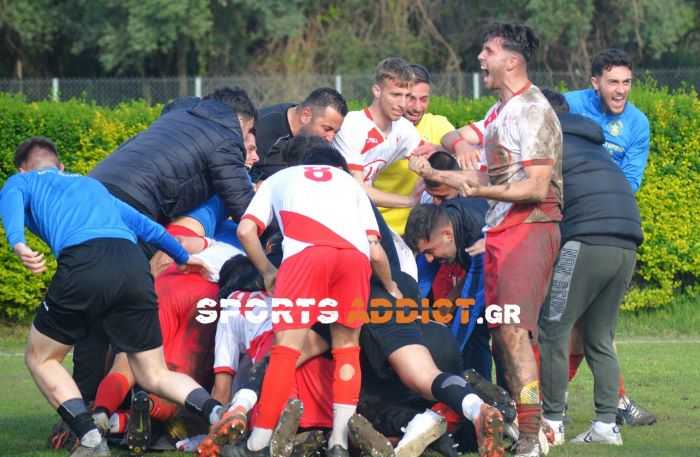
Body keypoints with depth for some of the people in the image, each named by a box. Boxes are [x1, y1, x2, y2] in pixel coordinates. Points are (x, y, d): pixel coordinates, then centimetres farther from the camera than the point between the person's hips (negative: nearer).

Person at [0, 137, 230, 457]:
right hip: (134, 265, 4)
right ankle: (215, 412, -16)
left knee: (41, 359, 17)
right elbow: (147, 227, 47)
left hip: (82, 261, -4)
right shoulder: (93, 186, 40)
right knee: (154, 376, 13)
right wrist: (184, 258, 64)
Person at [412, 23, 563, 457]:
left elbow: (537, 188, -17)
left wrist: (478, 190, -22)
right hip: (499, 231, 10)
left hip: (530, 227, -10)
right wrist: (433, 174, 21)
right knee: (499, 332, 7)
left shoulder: (533, 111, -11)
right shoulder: (499, 112, 18)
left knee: (514, 330, -17)